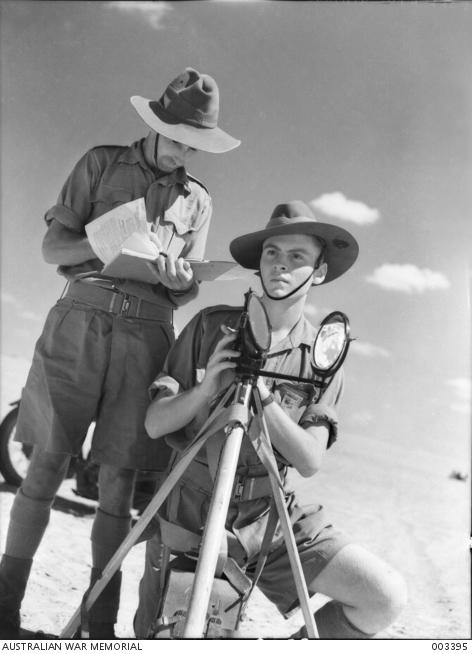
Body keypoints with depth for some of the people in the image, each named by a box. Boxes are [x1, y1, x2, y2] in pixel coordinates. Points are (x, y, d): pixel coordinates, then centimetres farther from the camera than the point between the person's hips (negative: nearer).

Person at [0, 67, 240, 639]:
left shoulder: (197, 200, 19)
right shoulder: (101, 163, 13)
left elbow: (186, 293, 16)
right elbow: (52, 245, 7)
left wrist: (178, 276, -9)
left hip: (146, 331, 2)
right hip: (83, 315, -1)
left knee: (118, 478, -1)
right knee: (47, 464, -5)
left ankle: (101, 625, 5)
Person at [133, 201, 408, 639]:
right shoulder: (211, 327, -4)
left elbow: (309, 461, -11)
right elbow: (154, 423, -6)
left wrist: (261, 391, -24)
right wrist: (206, 388, -25)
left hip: (273, 523, 1)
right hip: (190, 515, -1)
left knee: (385, 598, -12)